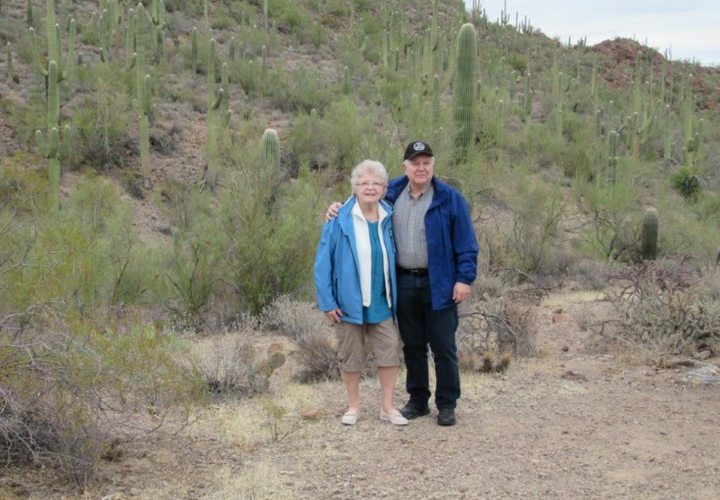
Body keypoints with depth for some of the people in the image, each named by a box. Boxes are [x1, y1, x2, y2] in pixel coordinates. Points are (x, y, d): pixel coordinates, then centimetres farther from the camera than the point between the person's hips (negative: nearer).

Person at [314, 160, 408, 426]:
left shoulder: (389, 219, 0)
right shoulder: (340, 221, -12)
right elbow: (323, 263, -10)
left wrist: (394, 296, 8)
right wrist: (327, 302, -11)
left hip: (381, 302, 3)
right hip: (350, 302, -3)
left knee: (389, 351, 4)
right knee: (351, 355, 10)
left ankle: (387, 407, 17)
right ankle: (353, 405, 26)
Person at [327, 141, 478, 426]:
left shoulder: (449, 198, -5)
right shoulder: (391, 195, 5)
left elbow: (466, 242, -6)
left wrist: (464, 278, -11)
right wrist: (340, 208, 4)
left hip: (439, 284, -4)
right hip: (404, 283, 4)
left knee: (443, 347, 3)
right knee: (412, 346, 13)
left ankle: (447, 405, 14)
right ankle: (418, 401, 25)